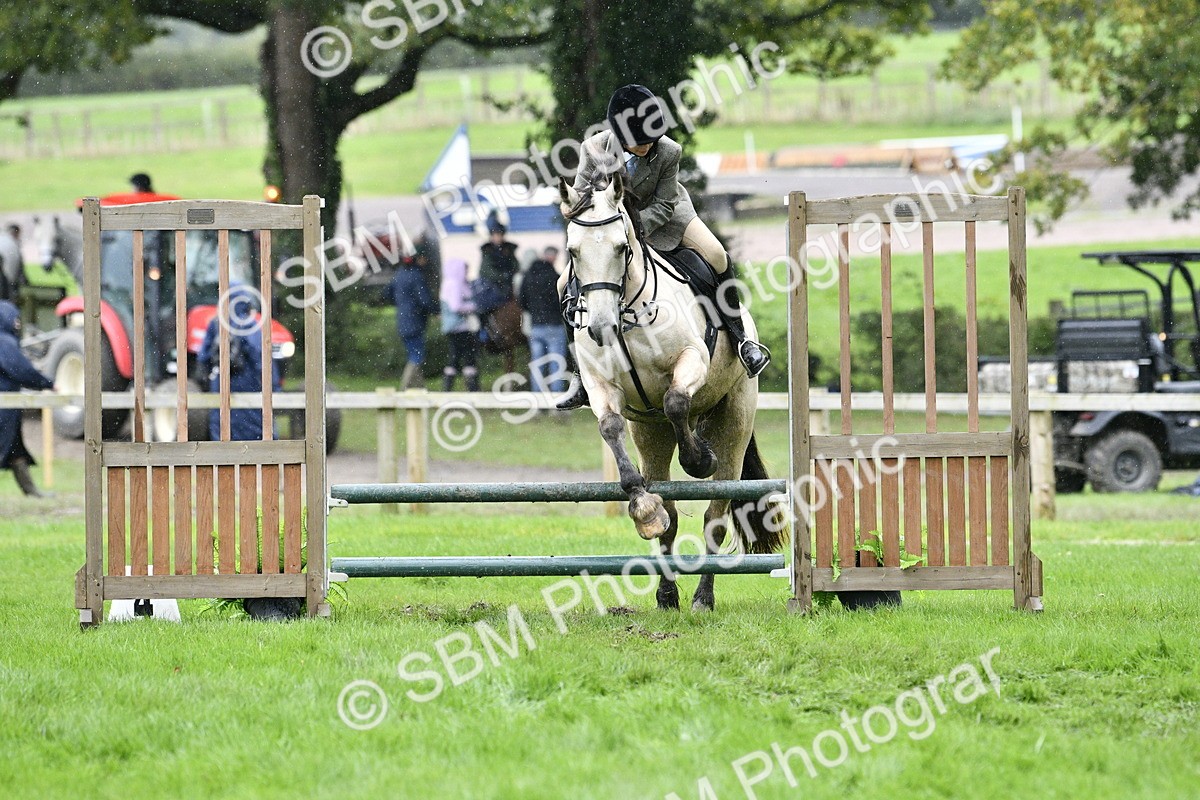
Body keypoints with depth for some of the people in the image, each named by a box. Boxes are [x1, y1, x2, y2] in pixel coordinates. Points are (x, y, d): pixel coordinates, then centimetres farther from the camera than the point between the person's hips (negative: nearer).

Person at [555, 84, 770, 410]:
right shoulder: (594, 149, -25)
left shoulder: (668, 151, -28)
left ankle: (739, 338, -9)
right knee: (567, 285, -13)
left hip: (658, 216, -1)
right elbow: (580, 198, -14)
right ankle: (582, 377, -3)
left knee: (716, 255, -24)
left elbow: (664, 205, -20)